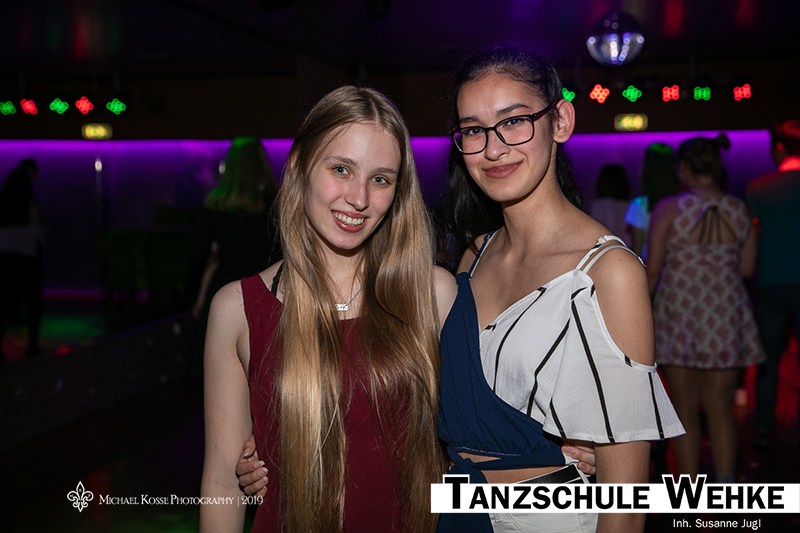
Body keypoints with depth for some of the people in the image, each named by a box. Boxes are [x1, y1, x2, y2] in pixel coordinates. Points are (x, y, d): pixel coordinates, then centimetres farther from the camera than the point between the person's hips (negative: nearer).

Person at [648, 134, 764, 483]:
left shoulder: (669, 208, -9)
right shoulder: (739, 210, 1)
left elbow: (652, 269, -9)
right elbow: (747, 268, 5)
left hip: (679, 314, -3)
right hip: (725, 317, 3)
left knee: (685, 411, 7)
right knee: (720, 408, 12)